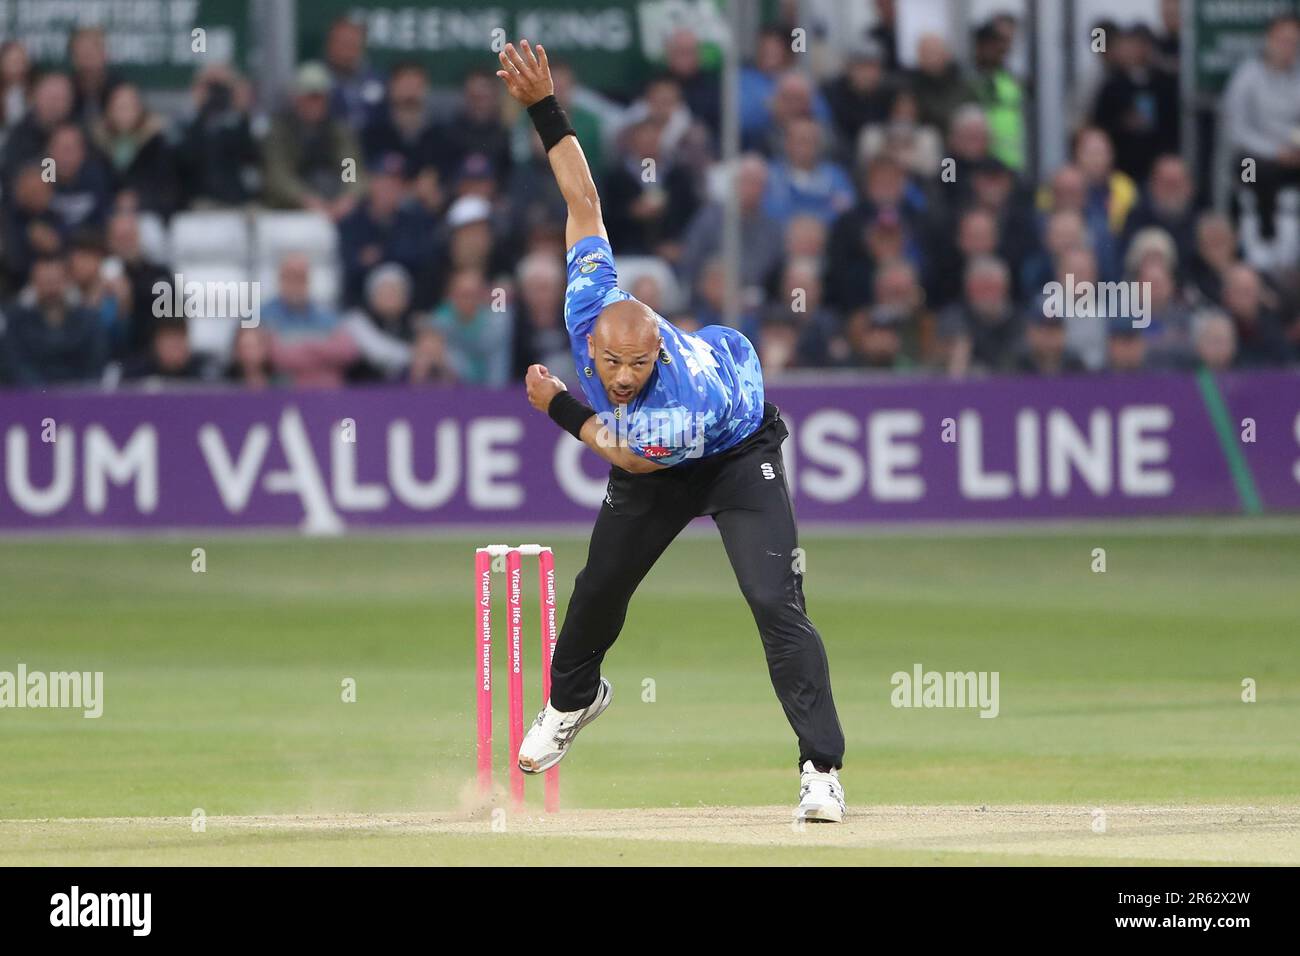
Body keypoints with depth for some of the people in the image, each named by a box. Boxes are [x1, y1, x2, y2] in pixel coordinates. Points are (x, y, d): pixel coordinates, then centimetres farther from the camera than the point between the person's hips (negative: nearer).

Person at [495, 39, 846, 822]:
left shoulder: (682, 402, -44)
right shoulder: (589, 313, -32)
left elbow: (626, 456, -25)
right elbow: (585, 204, -24)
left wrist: (561, 409, -23)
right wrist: (546, 111, -26)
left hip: (739, 454, -6)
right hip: (658, 468, 6)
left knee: (776, 604, -20)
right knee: (599, 589, 17)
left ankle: (822, 769, -19)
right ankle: (573, 699, 47)